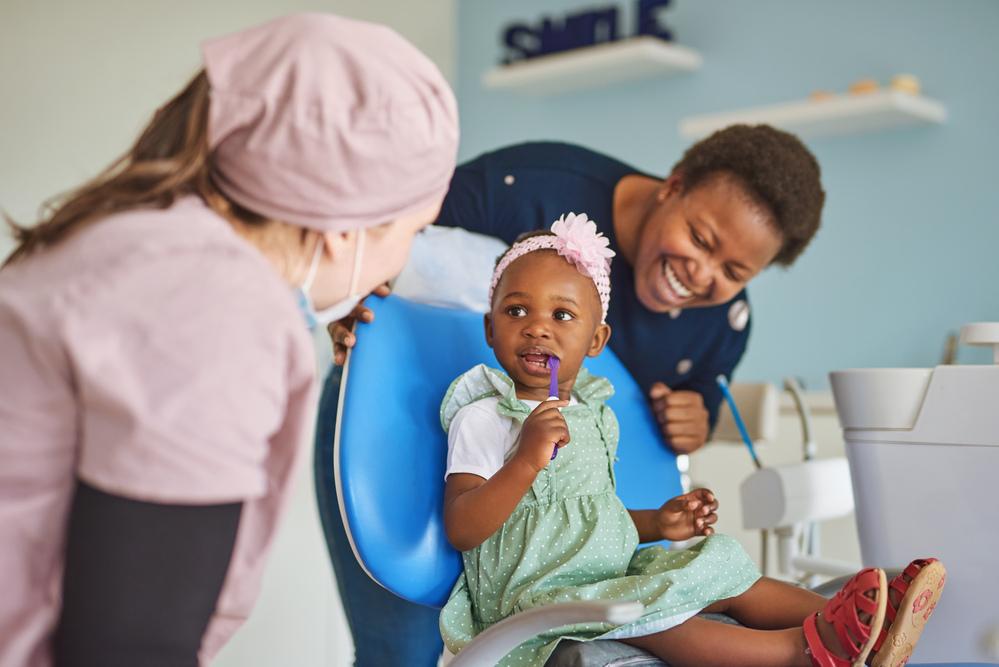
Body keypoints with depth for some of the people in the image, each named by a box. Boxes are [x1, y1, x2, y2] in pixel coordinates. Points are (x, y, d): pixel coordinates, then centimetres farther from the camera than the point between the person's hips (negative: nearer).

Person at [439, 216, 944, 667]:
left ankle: (846, 619, -7)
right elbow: (461, 531, -21)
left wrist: (657, 522, 8)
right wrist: (526, 461, -32)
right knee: (644, 618, -31)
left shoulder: (594, 415, 15)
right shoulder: (481, 419, -10)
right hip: (535, 592, -9)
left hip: (614, 571, 9)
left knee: (721, 569, -2)